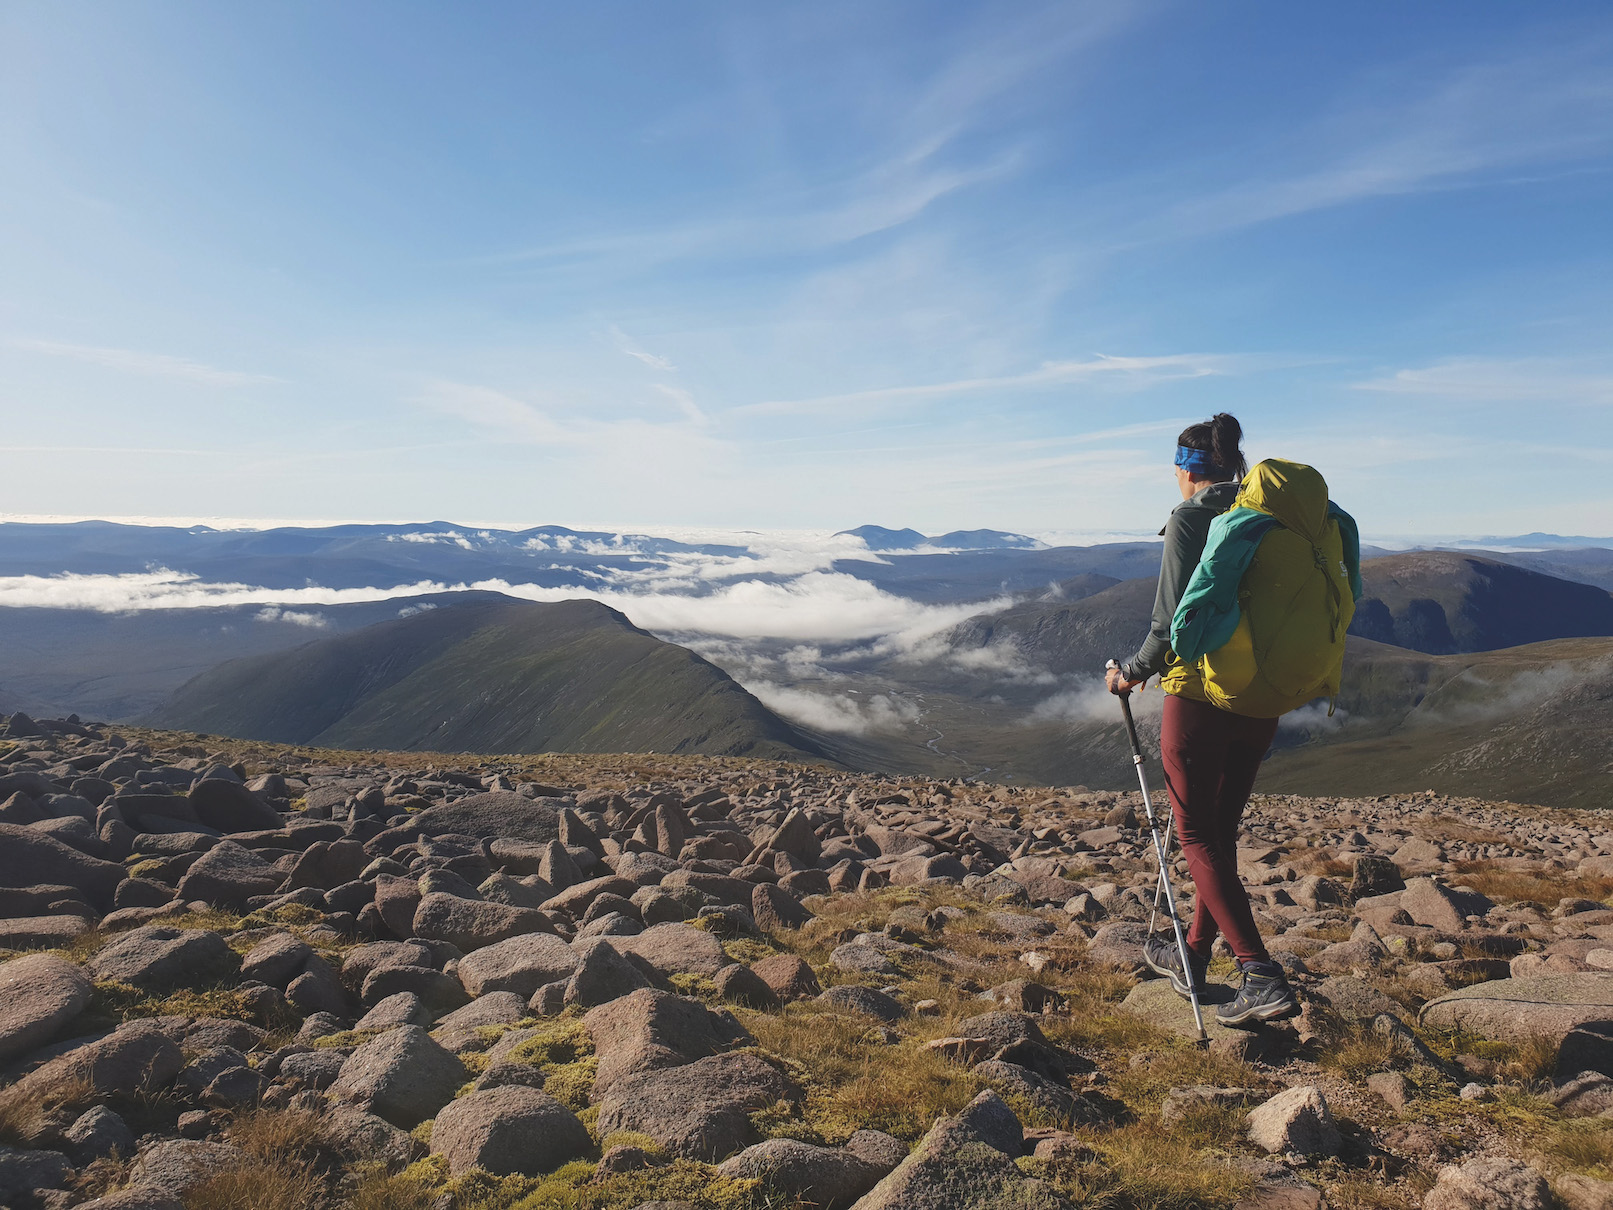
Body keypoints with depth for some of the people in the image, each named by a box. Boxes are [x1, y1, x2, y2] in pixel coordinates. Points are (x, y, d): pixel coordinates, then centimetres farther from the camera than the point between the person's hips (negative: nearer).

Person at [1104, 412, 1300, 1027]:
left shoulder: (1189, 519, -11)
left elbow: (1174, 619, -16)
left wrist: (1132, 672, -1)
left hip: (1199, 693, -7)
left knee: (1197, 837, 3)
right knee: (1221, 830, 17)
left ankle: (1262, 976, -5)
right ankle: (1194, 956, 32)